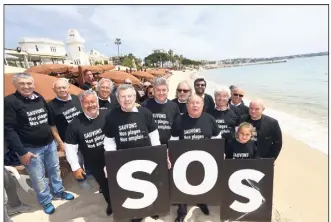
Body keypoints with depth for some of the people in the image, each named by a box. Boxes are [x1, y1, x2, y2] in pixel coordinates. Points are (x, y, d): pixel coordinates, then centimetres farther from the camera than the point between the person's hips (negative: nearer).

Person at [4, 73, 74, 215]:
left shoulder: (40, 98, 4)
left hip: (49, 143, 6)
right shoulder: (10, 102, -14)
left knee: (55, 169, 18)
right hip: (31, 148, -5)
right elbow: (8, 129, -15)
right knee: (38, 177, 9)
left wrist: (55, 137, 11)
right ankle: (45, 201, 31)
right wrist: (22, 152, -16)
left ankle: (58, 192, 39)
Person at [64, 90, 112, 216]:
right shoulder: (75, 124, -12)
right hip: (95, 164, 1)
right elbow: (70, 146, -5)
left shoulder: (108, 115, -16)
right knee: (104, 185, 21)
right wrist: (75, 167, -4)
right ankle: (111, 204, 51)